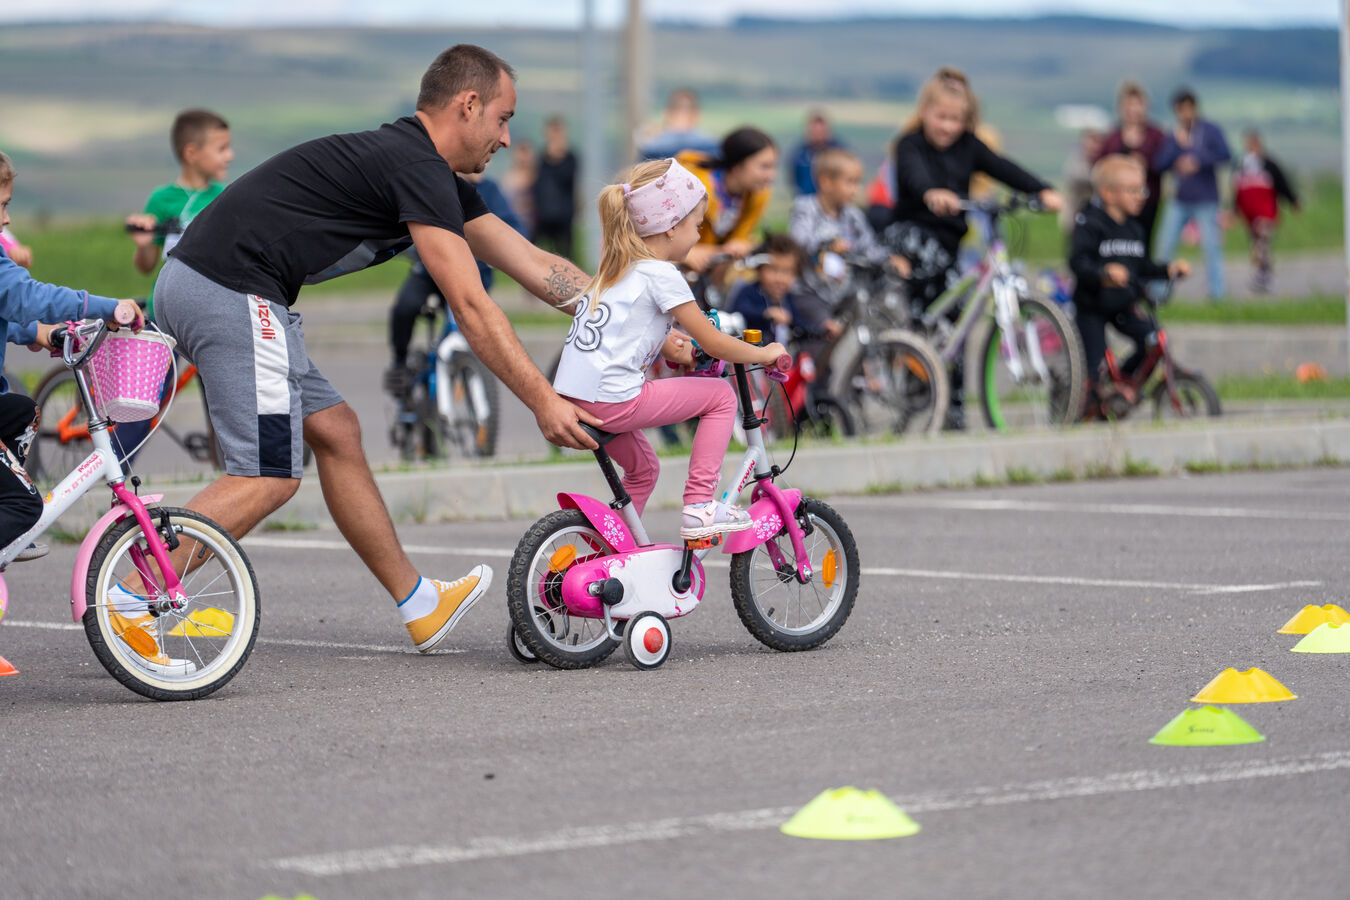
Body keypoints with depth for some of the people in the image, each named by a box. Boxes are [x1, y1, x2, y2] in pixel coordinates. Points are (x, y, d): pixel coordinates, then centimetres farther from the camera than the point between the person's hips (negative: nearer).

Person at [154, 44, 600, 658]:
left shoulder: (441, 182, 20)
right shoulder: (417, 169, -11)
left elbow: (537, 267, 23)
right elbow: (471, 308, -14)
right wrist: (543, 402, -12)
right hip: (231, 291, -11)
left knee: (335, 432, 16)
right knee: (268, 476, -12)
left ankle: (419, 605, 23)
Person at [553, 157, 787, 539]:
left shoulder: (614, 270, 19)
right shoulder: (661, 275, -7)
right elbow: (714, 343, -5)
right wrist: (765, 354, 8)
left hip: (572, 397, 9)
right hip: (613, 400, -9)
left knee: (643, 468, 31)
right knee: (720, 395, 2)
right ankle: (699, 505, -1)